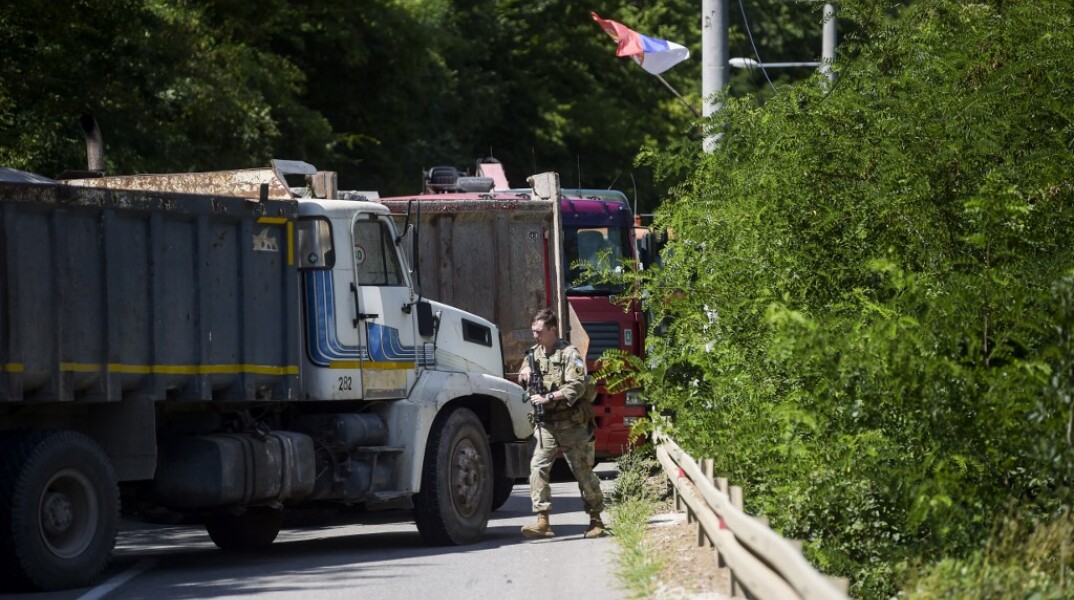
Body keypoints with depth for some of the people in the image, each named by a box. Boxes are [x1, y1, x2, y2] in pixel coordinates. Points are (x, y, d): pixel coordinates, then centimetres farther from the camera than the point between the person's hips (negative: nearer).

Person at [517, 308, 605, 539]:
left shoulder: (569, 354, -10)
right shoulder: (534, 353, 11)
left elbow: (577, 386, -20)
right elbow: (522, 378, 24)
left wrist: (548, 398, -25)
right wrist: (525, 373, 0)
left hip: (571, 424, -6)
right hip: (547, 424, 6)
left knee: (582, 471, 2)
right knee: (538, 467, -10)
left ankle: (596, 520, 15)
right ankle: (542, 521, -12)